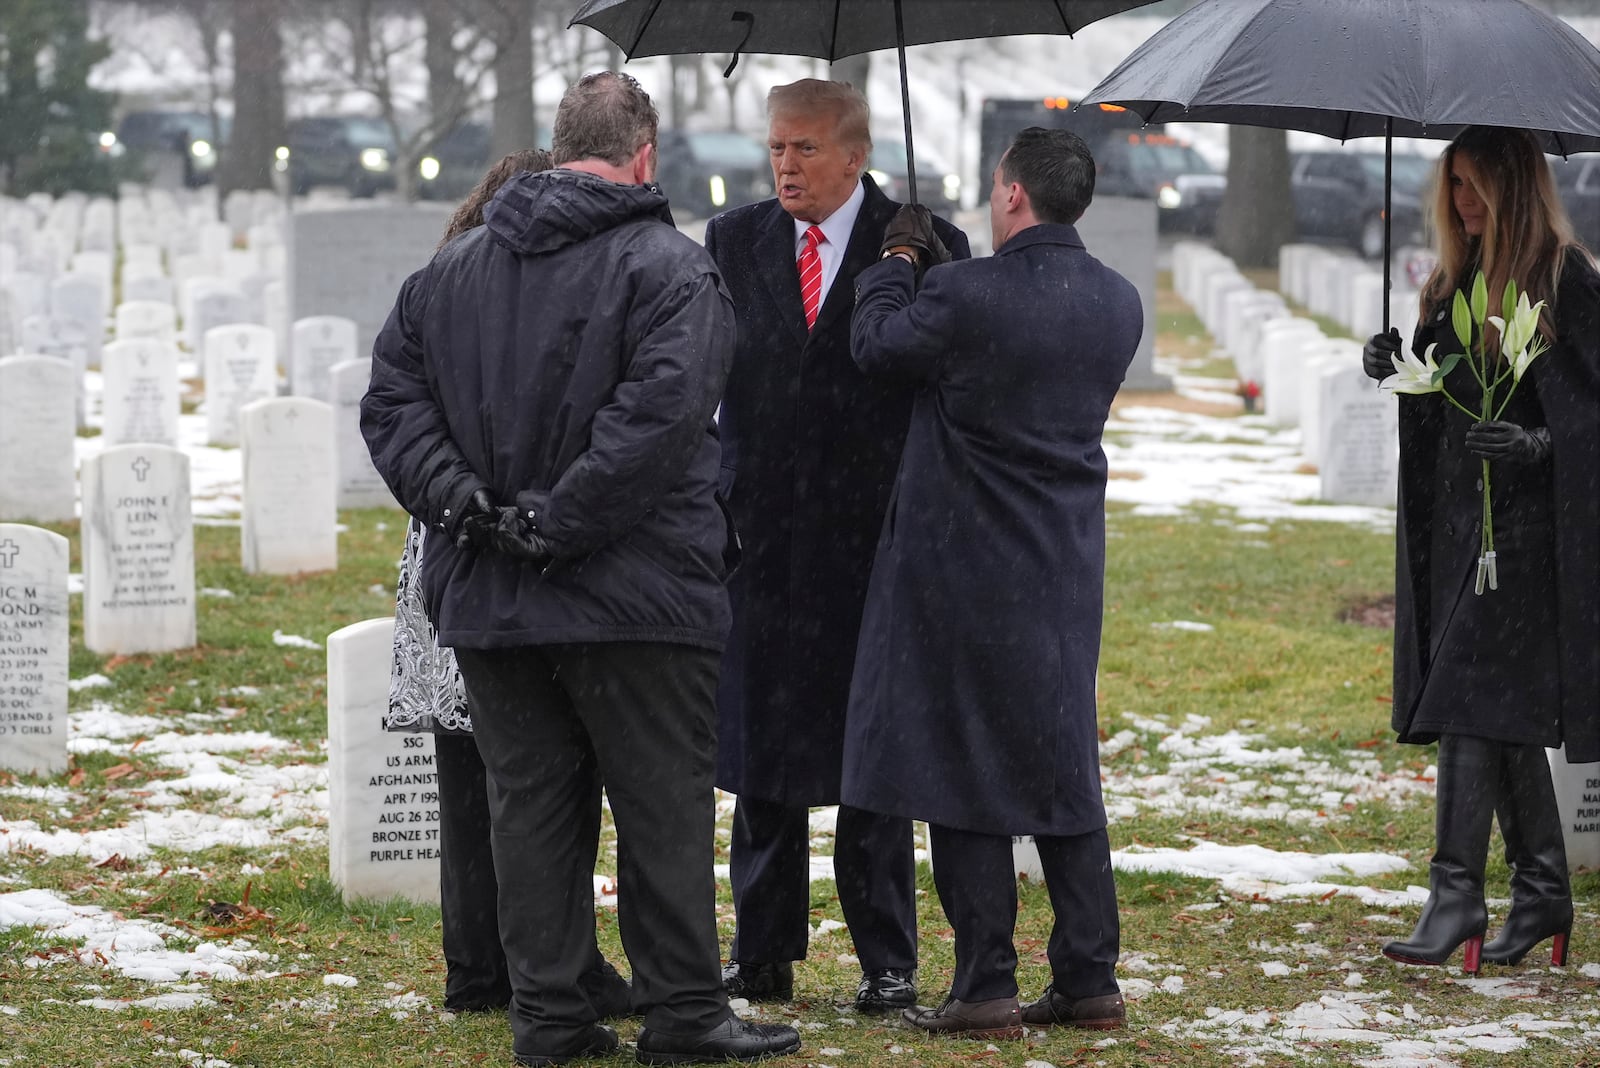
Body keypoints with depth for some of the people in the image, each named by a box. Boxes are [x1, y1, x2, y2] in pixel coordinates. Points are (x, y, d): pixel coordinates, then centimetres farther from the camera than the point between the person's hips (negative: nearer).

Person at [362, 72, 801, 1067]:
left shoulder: (452, 269, 11)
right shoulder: (667, 267, -8)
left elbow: (392, 400, 6)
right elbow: (657, 413, -21)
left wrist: (459, 501, -4)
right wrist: (561, 525, -17)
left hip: (485, 601, 5)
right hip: (632, 600, -5)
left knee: (531, 807, 10)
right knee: (664, 809, 3)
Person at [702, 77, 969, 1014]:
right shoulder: (734, 242, 8)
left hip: (874, 538, -3)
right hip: (762, 532, 3)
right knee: (760, 756, 8)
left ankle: (888, 961, 9)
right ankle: (763, 954, 16)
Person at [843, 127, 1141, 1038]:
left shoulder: (966, 296, -18)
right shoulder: (1120, 303, 2)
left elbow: (877, 343, -2)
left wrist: (900, 262, 15)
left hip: (966, 571, -6)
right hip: (1065, 574, 6)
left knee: (964, 771, 1)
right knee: (1065, 773, 13)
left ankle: (987, 989, 1)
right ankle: (1090, 980, 15)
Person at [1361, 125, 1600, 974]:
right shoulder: (1456, 281, 15)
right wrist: (1398, 369, 1)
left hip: (1526, 515, -8)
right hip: (1455, 508, 8)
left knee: (1471, 692, -14)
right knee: (1502, 712, 10)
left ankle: (1457, 891, -14)